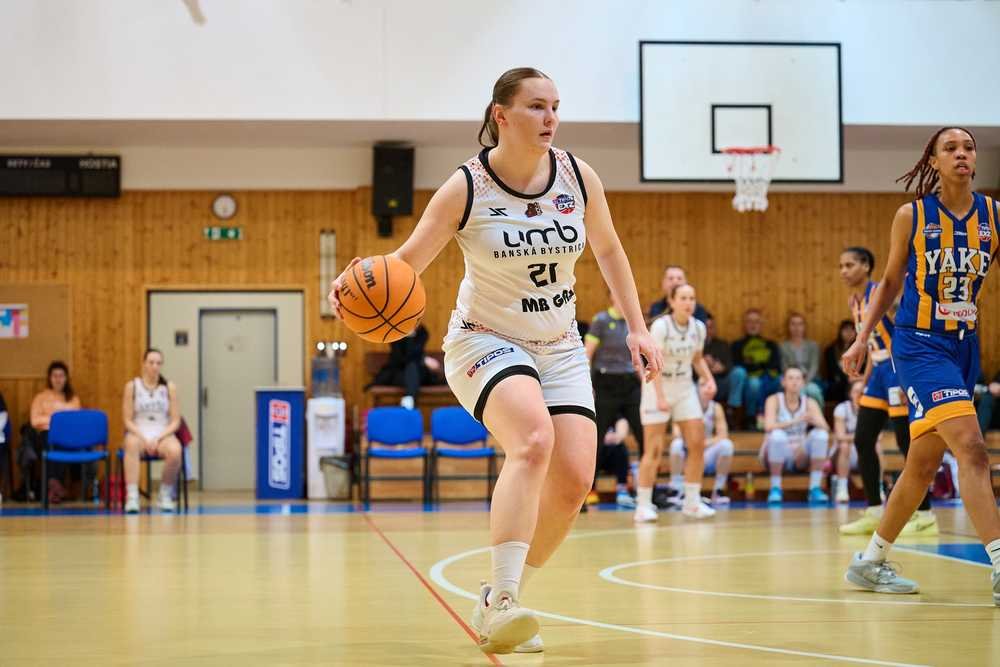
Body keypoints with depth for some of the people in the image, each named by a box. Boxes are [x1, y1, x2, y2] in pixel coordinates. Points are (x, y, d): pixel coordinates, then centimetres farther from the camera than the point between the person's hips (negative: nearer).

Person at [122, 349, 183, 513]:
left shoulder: (169, 387, 5)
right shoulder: (132, 386, 2)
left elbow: (175, 421, 3)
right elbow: (128, 420, 1)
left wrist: (158, 438, -13)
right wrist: (143, 438, -15)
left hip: (163, 434, 1)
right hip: (138, 433, -1)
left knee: (175, 451, -35)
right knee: (132, 444, -39)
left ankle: (166, 494, -12)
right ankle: (132, 496, -43)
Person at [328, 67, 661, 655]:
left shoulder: (579, 177, -3)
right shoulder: (466, 189, -14)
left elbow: (609, 250, 13)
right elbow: (410, 260, -10)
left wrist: (638, 328, 9)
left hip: (560, 348, 5)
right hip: (487, 341, -5)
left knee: (574, 480, -9)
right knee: (534, 439, -33)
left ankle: (500, 603, 11)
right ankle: (501, 603, -35)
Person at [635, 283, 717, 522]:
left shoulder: (698, 327, -1)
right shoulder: (660, 326, -17)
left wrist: (709, 379, -2)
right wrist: (660, 397, -28)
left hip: (685, 387, 5)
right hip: (658, 386, -5)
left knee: (697, 443, -2)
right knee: (654, 449, -8)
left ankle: (692, 502, 8)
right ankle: (643, 505, 0)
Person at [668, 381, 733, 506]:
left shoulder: (716, 408, -2)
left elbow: (723, 435, -10)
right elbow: (677, 434, -17)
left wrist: (706, 443, -27)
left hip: (706, 457, 2)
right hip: (687, 458, -2)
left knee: (726, 444, -25)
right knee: (677, 444, -33)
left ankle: (718, 491, -14)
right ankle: (676, 490, -25)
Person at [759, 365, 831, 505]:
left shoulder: (809, 403, 0)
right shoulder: (774, 400, -9)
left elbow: (826, 428, -14)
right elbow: (769, 426, -26)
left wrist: (813, 420, -36)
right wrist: (795, 421, -38)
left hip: (799, 456, 3)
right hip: (774, 456, -3)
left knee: (820, 434, -21)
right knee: (778, 434, -34)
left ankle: (815, 488, -20)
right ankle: (775, 488, -22)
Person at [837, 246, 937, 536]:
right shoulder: (854, 302, 11)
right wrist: (865, 380, 17)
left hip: (899, 370, -9)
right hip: (879, 371, 9)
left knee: (906, 443, -7)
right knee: (863, 441, 6)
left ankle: (925, 516, 0)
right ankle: (874, 512, 14)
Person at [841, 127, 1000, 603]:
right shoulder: (912, 216, -3)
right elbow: (890, 282, 9)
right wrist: (863, 338, 5)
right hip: (919, 344, -5)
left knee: (924, 464, 11)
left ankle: (871, 562, 26)